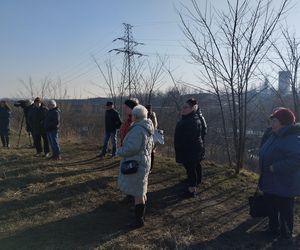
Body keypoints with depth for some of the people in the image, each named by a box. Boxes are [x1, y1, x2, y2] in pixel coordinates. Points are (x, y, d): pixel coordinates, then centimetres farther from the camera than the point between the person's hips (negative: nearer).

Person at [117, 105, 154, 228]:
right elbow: (150, 145, 19)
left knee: (137, 192, 1)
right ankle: (141, 212, 38)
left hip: (136, 164, -10)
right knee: (141, 190, 22)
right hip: (144, 161, 10)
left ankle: (139, 220, 14)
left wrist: (119, 151, -11)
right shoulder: (147, 128, 8)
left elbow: (131, 148, -28)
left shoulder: (138, 130, -23)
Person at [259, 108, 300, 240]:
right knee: (271, 209, 23)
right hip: (270, 183, 9)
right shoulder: (275, 136, 6)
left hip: (284, 186, -9)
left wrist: (275, 167, -30)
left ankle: (285, 235, 29)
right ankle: (274, 230, 41)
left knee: (285, 211, 10)